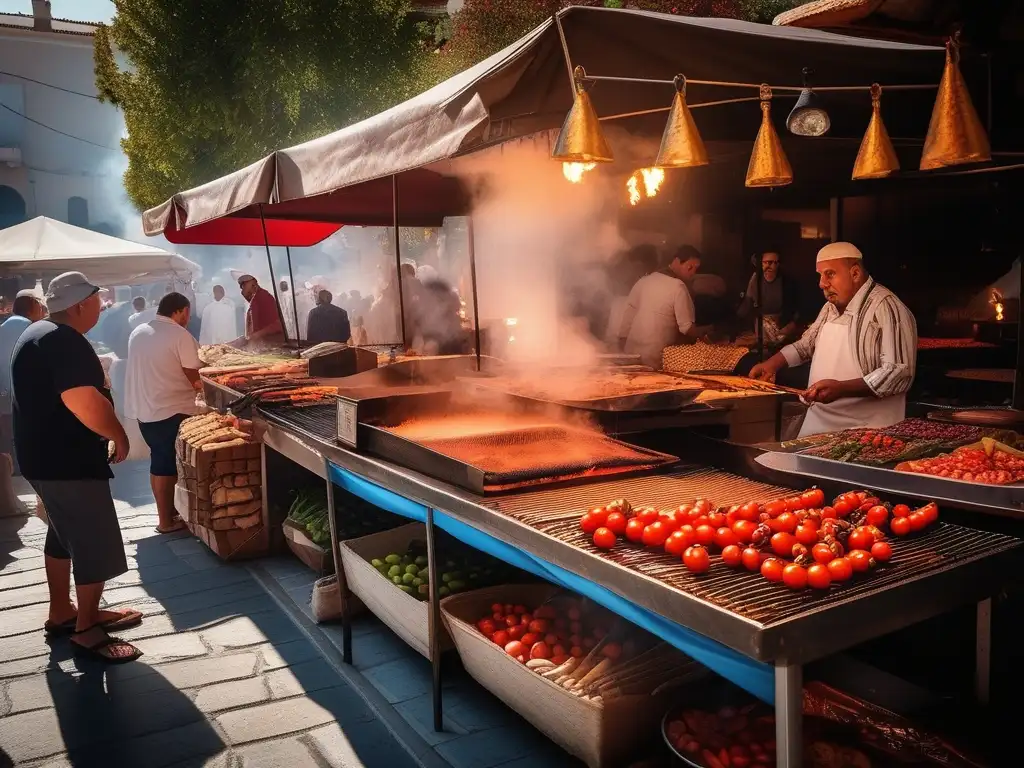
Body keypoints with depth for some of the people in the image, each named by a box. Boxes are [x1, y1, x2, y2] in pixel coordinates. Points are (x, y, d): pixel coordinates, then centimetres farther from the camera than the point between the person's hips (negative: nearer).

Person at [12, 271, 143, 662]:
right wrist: (118, 436, -21)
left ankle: (61, 612, 34)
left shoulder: (38, 333, 12)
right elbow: (81, 401, -34)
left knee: (64, 535, 22)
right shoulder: (65, 341, -22)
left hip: (46, 455, 11)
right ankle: (86, 630, 8)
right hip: (68, 461, -11)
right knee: (96, 545, -2)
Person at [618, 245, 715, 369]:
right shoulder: (678, 286, -12)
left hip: (631, 354, 7)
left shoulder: (644, 280, 7)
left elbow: (628, 316, 9)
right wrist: (708, 329, 6)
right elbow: (687, 328, -12)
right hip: (655, 359, -7)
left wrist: (622, 349, 14)